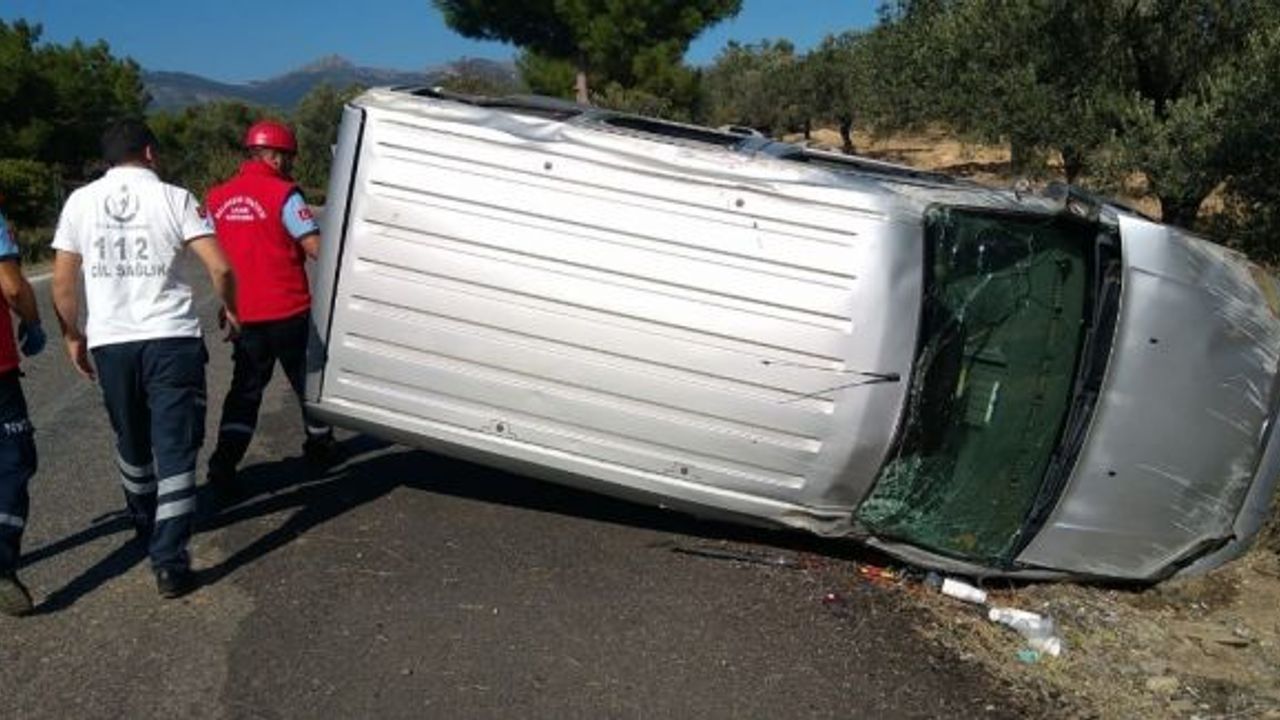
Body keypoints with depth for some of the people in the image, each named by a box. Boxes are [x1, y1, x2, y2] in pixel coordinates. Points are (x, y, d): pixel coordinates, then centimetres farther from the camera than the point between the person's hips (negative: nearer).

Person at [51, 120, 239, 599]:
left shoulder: (80, 201, 5)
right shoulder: (173, 198, -3)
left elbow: (63, 280, 5)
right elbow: (220, 268, -11)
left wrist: (72, 335, 17)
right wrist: (229, 309, 7)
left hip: (109, 342, 4)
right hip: (171, 339, -3)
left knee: (132, 443, 23)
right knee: (175, 449, 0)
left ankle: (145, 526, 43)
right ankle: (169, 563, -5)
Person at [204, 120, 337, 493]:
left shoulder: (217, 198, 5)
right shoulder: (283, 193, -13)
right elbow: (316, 248, -19)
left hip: (243, 313, 4)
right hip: (287, 310, -4)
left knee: (245, 387, 12)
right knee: (307, 378, 15)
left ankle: (225, 461, 0)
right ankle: (319, 445, 30)